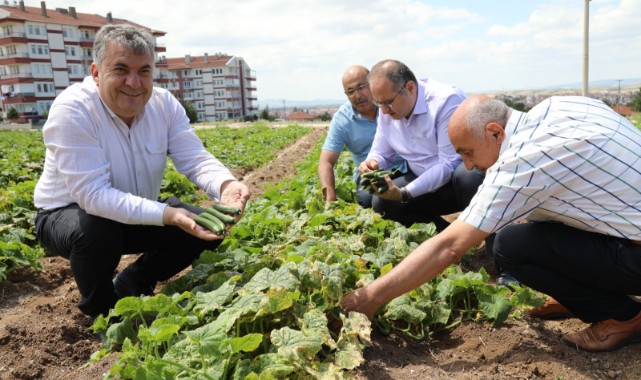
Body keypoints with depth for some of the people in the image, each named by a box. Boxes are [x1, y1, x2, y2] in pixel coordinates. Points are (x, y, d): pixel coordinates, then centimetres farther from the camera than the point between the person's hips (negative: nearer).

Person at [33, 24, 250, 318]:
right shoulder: (72, 111, -27)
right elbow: (93, 194, -33)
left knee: (207, 227, -10)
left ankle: (131, 284, 13)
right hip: (68, 214, -4)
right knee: (97, 232, -37)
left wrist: (226, 185, -39)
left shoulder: (164, 104, -12)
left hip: (140, 213, 5)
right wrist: (166, 214, -44)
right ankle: (99, 308, -2)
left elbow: (195, 160, -16)